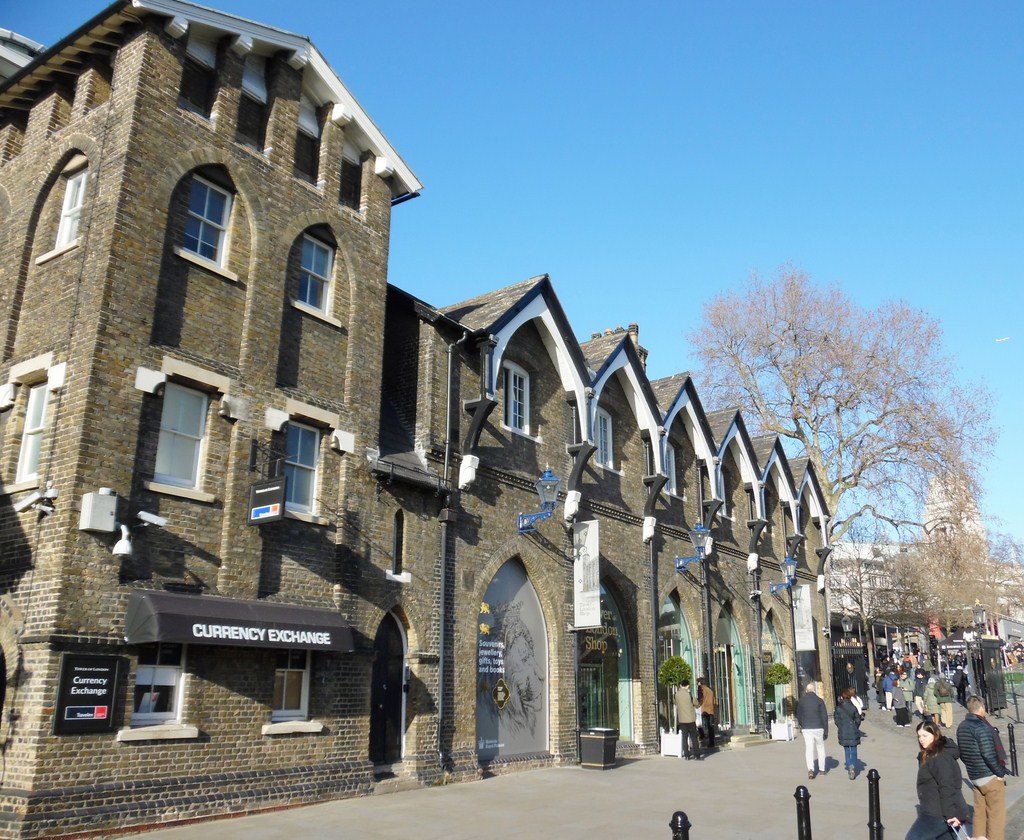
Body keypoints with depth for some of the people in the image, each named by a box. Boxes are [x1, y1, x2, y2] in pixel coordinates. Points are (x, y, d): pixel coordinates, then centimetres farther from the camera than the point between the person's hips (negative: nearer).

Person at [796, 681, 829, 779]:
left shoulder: (801, 701, 2)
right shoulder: (819, 700, -4)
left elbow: (798, 716, 8)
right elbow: (824, 716, -5)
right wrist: (826, 731, 0)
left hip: (806, 729, 1)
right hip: (818, 728, -1)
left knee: (809, 749, 1)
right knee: (820, 748, 16)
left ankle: (810, 769, -15)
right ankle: (822, 769, 23)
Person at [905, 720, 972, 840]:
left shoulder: (940, 758, -19)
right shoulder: (927, 755, 13)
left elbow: (947, 787, -24)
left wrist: (951, 813, -26)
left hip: (938, 813, -10)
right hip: (934, 810, 10)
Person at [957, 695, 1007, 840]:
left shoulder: (961, 727, 7)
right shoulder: (981, 727, -18)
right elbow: (989, 754, -22)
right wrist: (1000, 773, -10)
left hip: (974, 777, 7)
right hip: (991, 777, -7)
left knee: (980, 813, 15)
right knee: (996, 815, 4)